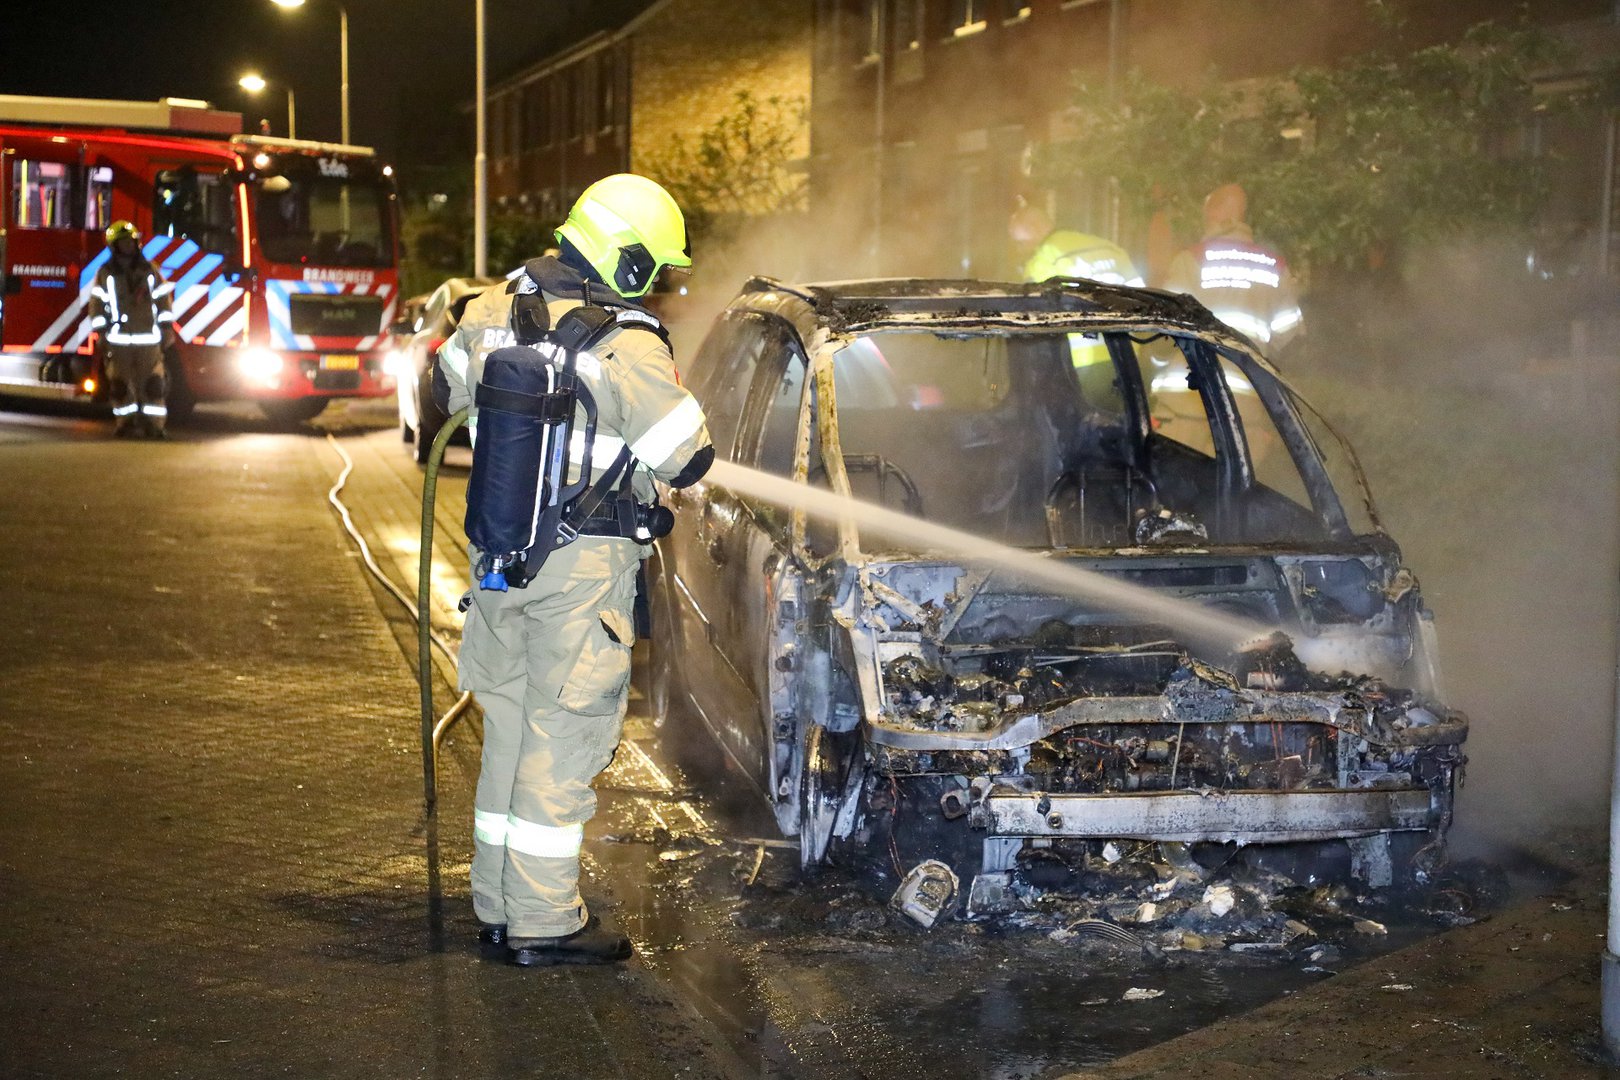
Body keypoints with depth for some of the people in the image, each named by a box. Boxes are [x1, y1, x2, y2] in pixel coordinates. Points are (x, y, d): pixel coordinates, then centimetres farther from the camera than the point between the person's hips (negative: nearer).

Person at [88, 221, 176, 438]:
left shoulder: (150, 270, 8)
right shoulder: (105, 273, 5)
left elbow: (164, 298, 9)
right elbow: (97, 303, 4)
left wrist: (167, 327, 3)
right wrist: (100, 332, -1)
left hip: (148, 338, 0)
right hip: (119, 339, 0)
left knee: (153, 384, -4)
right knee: (121, 385, 0)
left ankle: (154, 425, -1)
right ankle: (125, 422, 9)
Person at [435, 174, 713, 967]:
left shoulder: (490, 311, 2)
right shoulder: (629, 345, -18)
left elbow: (445, 393, 18)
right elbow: (688, 460, -12)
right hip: (584, 565, -6)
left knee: (509, 724, 16)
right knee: (562, 737, 2)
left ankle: (497, 904, 25)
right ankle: (542, 923, 8)